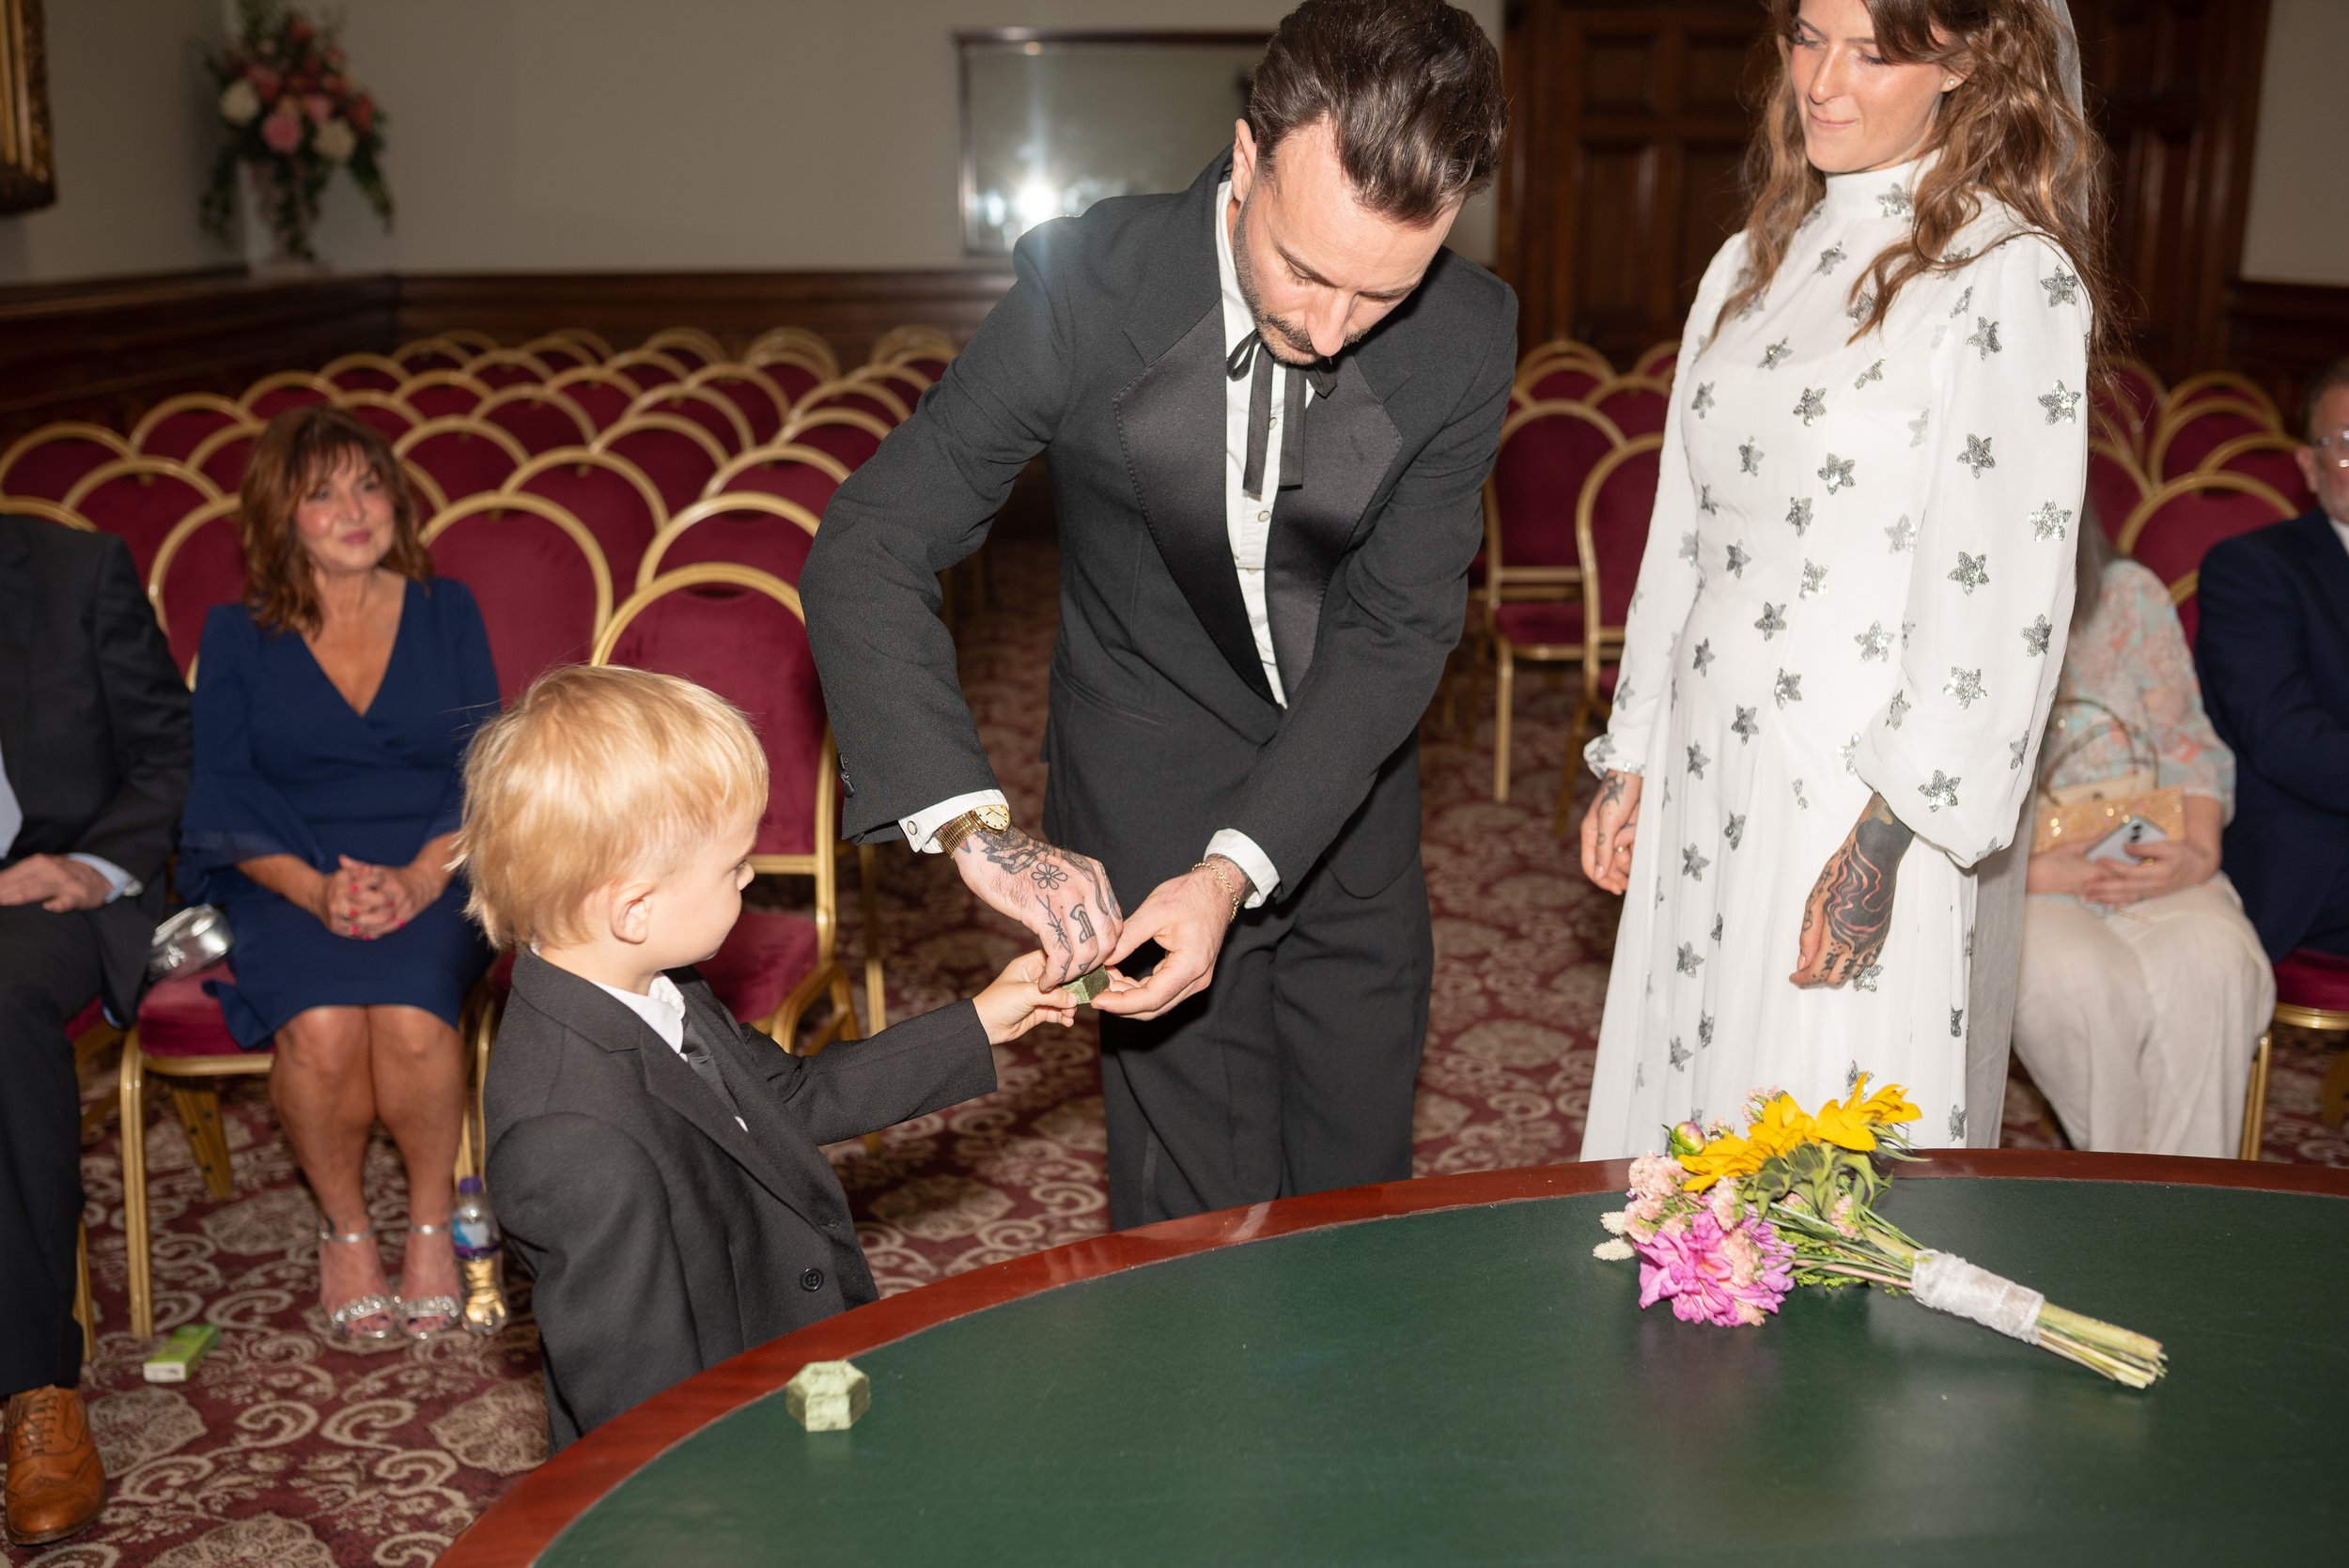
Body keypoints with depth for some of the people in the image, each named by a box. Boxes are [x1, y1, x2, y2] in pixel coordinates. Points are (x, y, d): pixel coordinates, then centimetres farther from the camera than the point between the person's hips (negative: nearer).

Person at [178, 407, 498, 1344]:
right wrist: (315, 888, -16)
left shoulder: (445, 612, 10)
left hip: (430, 876, 0)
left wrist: (417, 879, -14)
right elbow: (220, 796, 1)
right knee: (320, 1025, -30)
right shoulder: (236, 634, 9)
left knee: (410, 1015, -31)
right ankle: (344, 1231, -4)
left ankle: (431, 1225, -6)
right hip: (288, 883, 0)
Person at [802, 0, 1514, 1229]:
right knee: (1199, 1227, 3)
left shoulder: (1470, 334, -17)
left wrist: (1235, 870, -28)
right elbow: (867, 553, -23)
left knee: (1361, 1191, 18)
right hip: (1154, 808, -3)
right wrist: (972, 821, -37)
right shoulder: (1088, 285, -24)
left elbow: (1398, 628, -16)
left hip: (1350, 804, 3)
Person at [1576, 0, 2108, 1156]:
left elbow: (1998, 599, -14)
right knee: (1667, 1122, 14)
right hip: (1701, 781, 7)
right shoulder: (1753, 267, 12)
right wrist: (1630, 765, 15)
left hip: (1857, 801, -6)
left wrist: (1885, 840, -17)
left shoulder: (2011, 280, -10)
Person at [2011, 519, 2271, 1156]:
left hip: (2154, 868, 3)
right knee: (2080, 980, -36)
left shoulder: (2132, 596, 12)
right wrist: (2028, 871, -17)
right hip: (2003, 881, -3)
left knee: (2213, 964, -30)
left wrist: (2201, 850, -6)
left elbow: (2190, 745, 14)